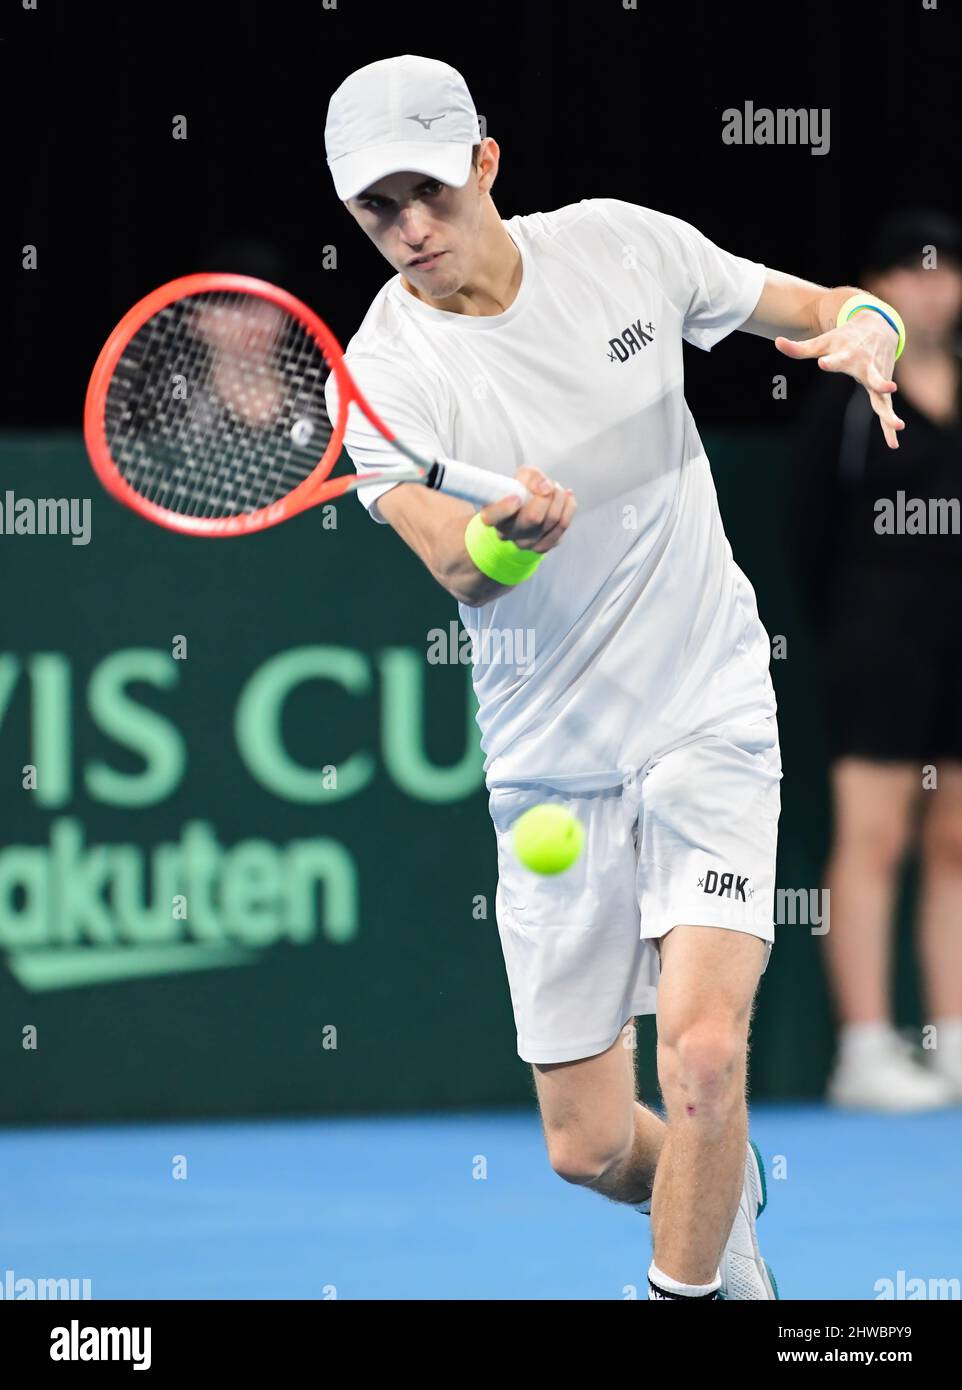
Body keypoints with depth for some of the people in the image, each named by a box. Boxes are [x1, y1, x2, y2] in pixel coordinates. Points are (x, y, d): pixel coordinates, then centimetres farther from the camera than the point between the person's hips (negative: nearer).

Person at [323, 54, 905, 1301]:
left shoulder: (620, 243, -3)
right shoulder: (380, 383, -11)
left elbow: (819, 306, 10)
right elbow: (457, 567, -26)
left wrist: (863, 331, -13)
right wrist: (508, 535, -49)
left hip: (709, 718, 0)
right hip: (551, 766, 0)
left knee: (701, 1046, -23)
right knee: (587, 1148, 4)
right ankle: (730, 1205, 37)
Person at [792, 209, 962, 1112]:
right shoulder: (848, 393, -3)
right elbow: (813, 520, -2)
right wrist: (841, 630, -3)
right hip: (884, 634, -5)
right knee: (873, 841, -5)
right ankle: (865, 1051, -6)